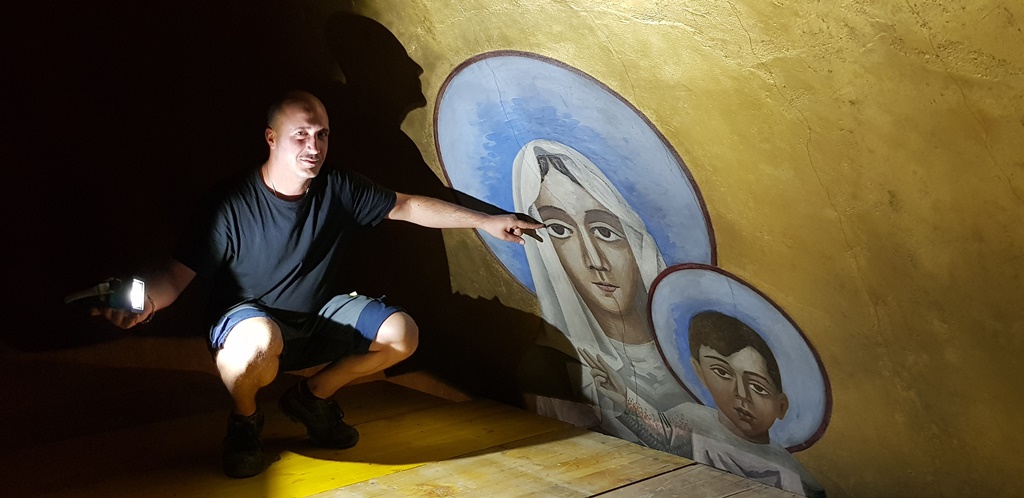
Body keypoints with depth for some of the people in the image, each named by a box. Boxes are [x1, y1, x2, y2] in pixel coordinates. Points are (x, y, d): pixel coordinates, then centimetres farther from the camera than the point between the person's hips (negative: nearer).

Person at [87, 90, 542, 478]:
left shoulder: (339, 189, -7)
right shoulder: (233, 205, -19)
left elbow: (408, 207, 1)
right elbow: (178, 274, -20)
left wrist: (485, 221, 1)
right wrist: (146, 300, -44)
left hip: (317, 321, 5)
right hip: (248, 320, -5)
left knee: (401, 333, -13)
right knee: (260, 339, -40)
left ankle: (313, 396, 12)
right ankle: (244, 423, -3)